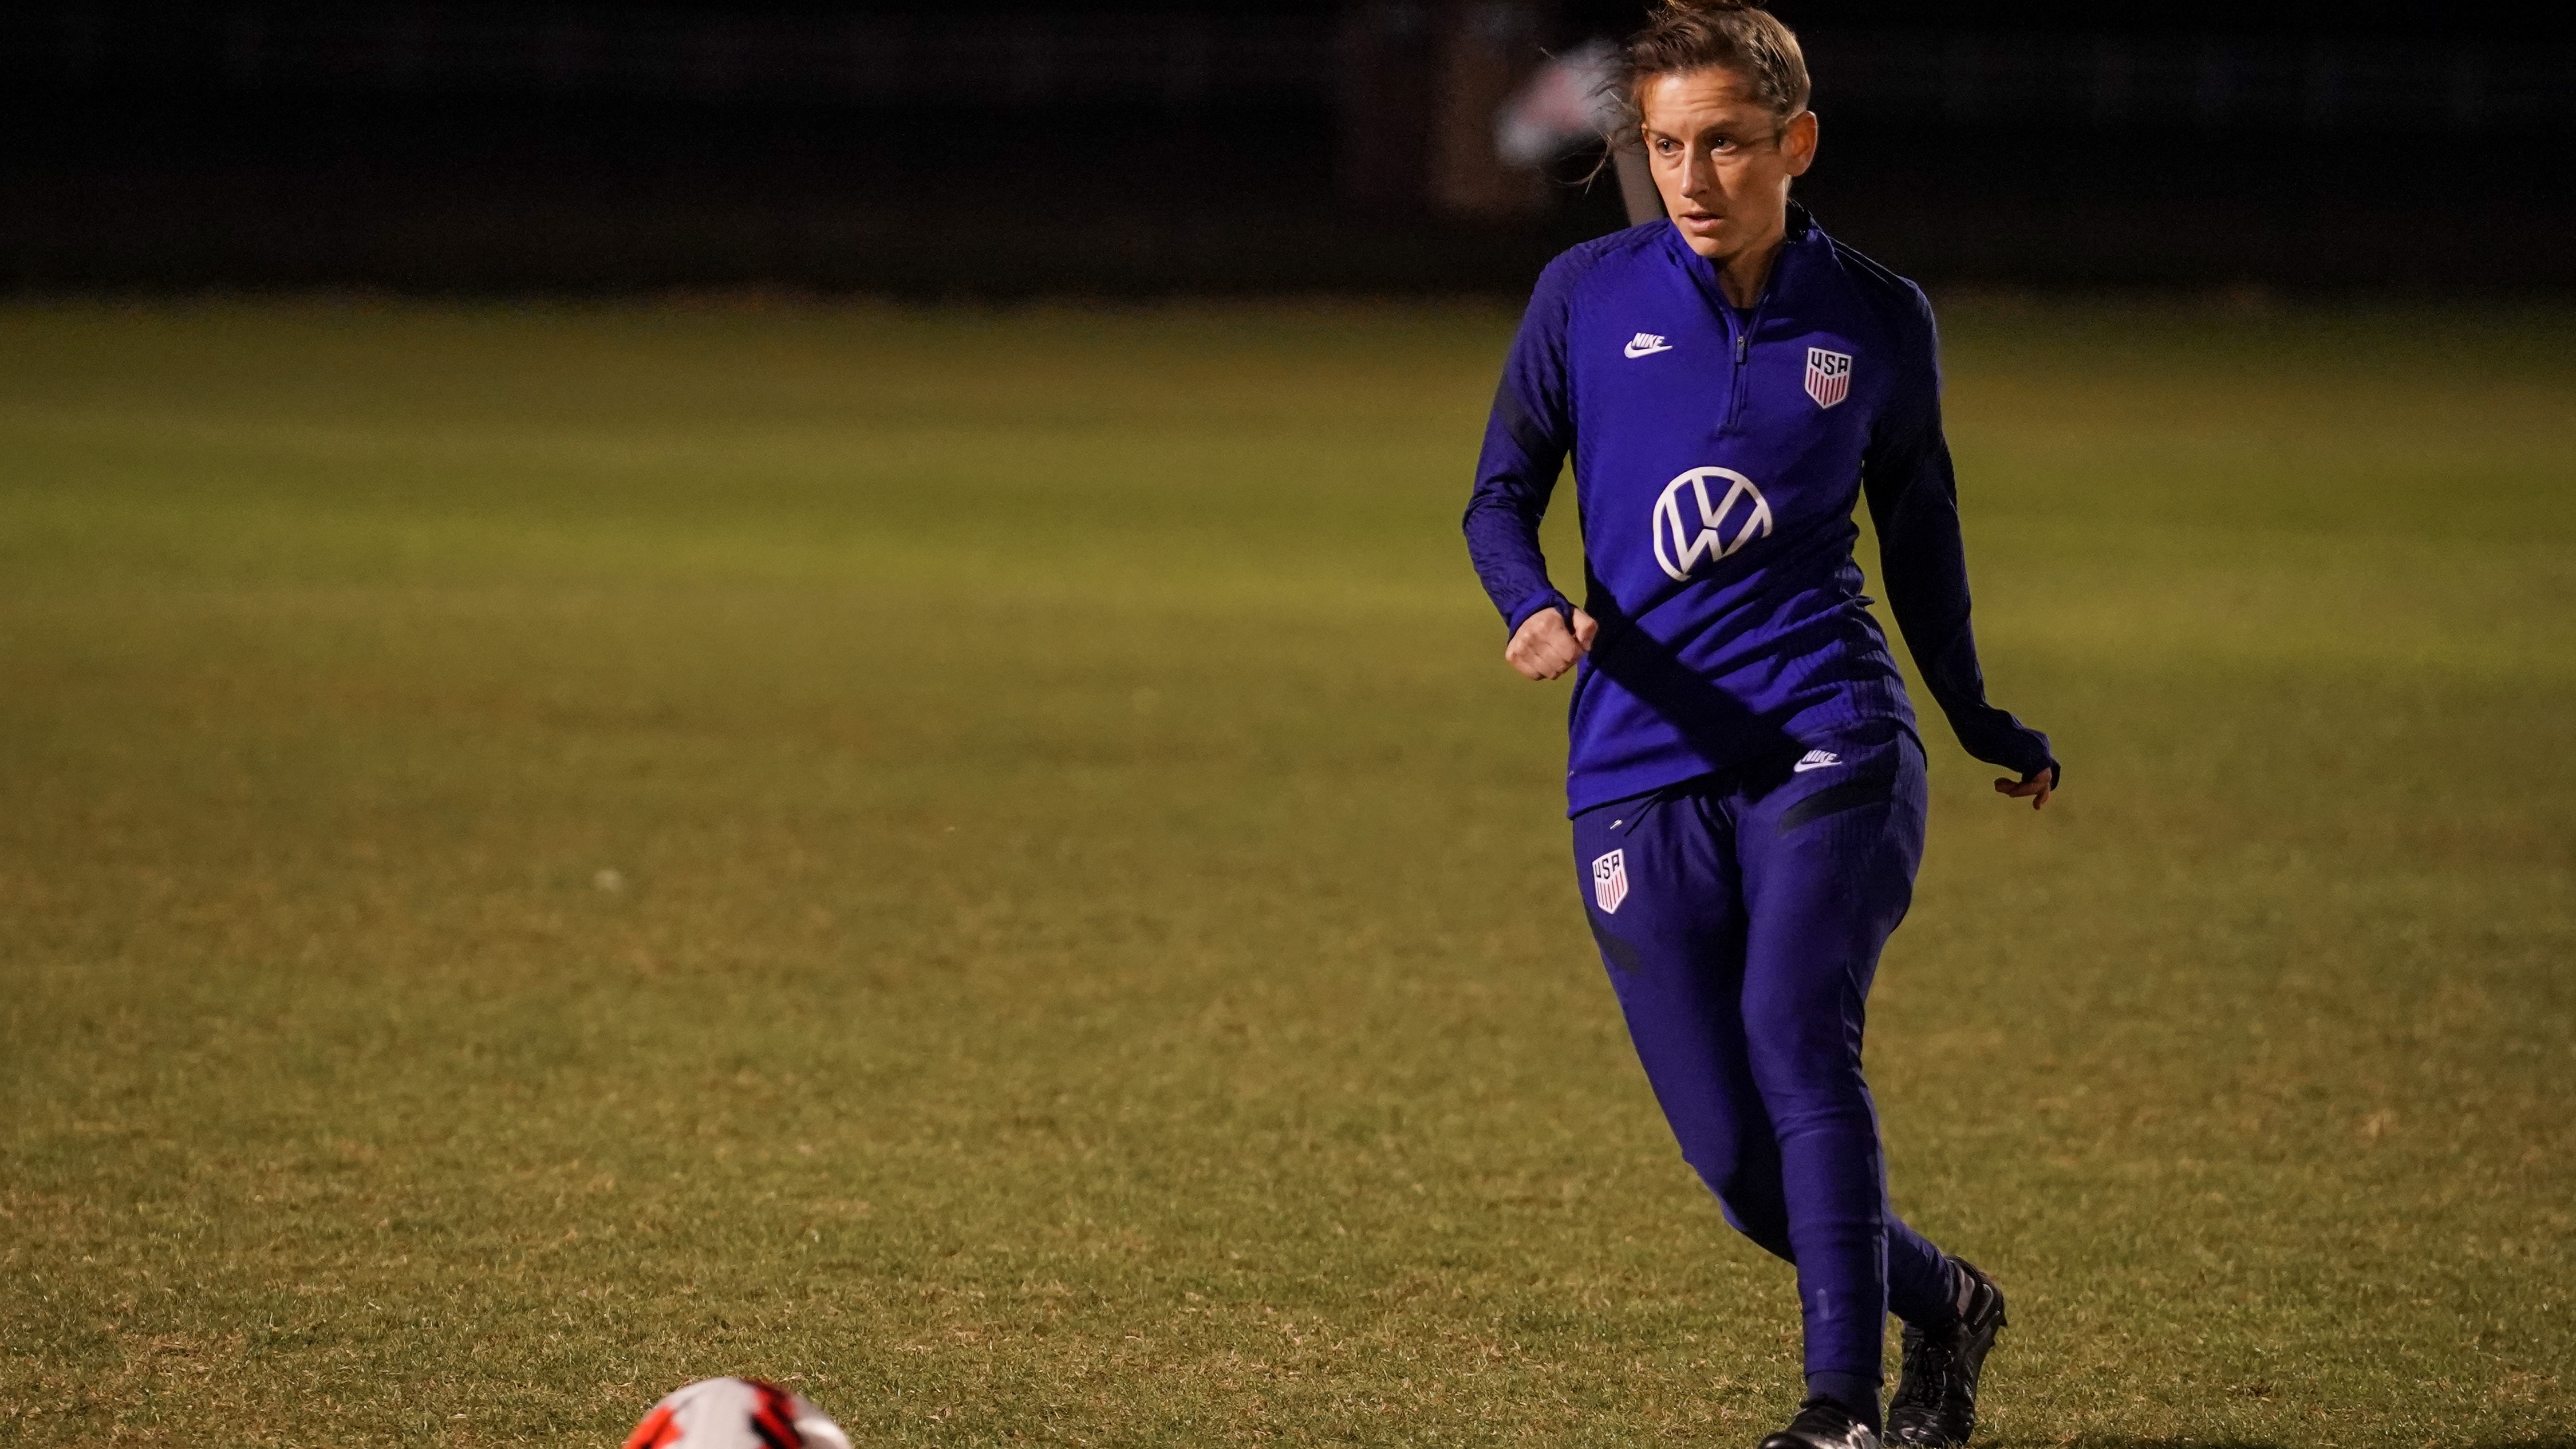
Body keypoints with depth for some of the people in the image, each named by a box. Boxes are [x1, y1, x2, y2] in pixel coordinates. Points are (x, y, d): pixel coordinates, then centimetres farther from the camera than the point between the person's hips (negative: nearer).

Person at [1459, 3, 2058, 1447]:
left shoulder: (1878, 322, 6)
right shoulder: (1588, 296, 4)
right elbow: (1503, 494, 11)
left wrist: (1983, 722, 28)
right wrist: (1536, 608, -11)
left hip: (1829, 743, -1)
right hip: (1638, 771, 1)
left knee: (1796, 1032, -26)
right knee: (1738, 1159, -4)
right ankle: (1943, 1303, 24)